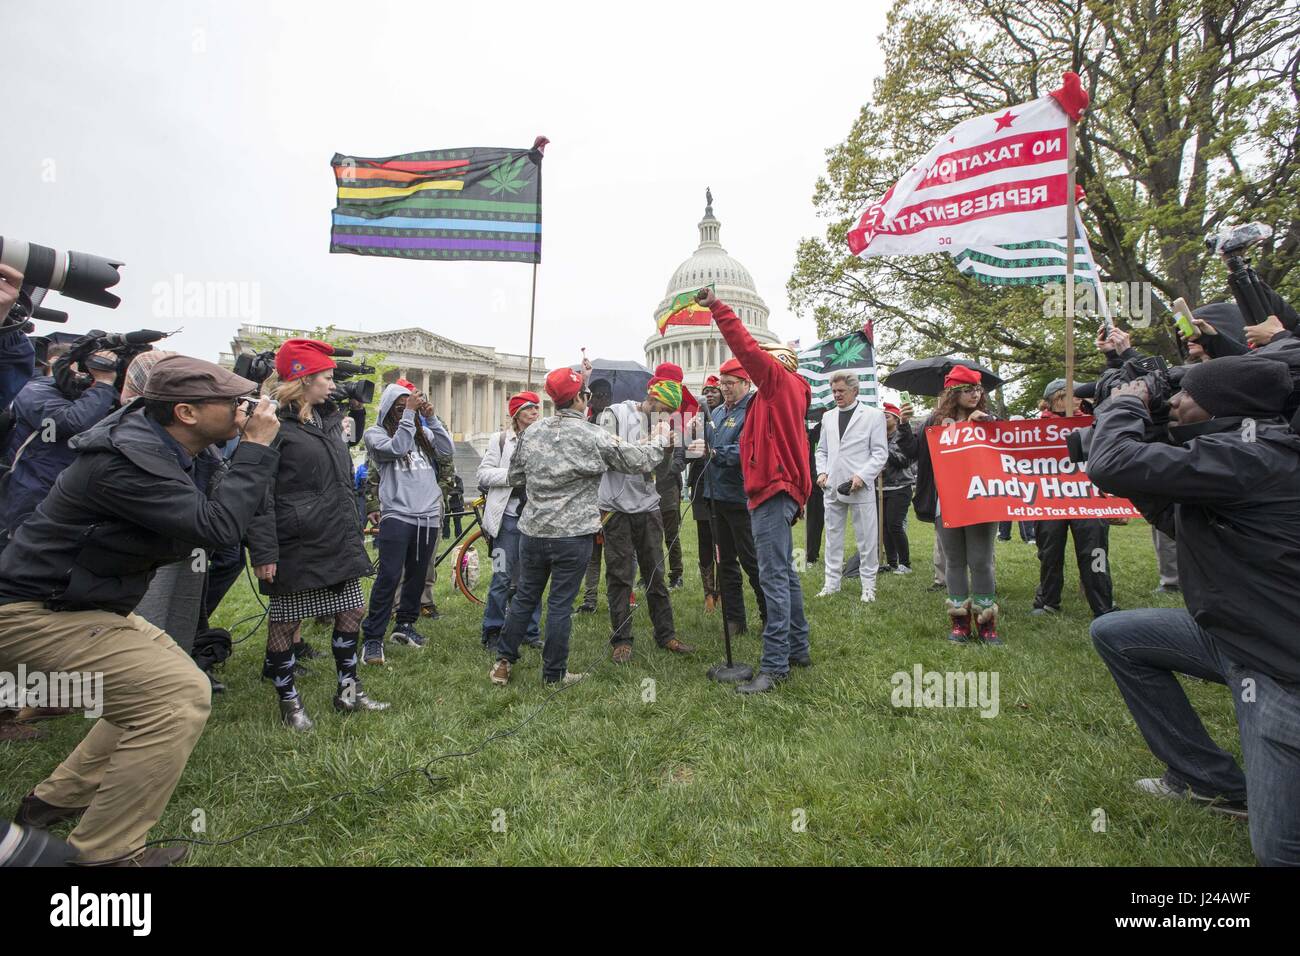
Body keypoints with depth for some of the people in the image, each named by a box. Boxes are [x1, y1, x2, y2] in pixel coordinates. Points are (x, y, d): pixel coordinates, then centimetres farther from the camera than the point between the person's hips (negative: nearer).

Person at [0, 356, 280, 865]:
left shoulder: (155, 442, 2)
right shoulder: (125, 460, -28)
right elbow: (218, 526, -33)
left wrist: (247, 444, -6)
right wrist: (257, 448, -25)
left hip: (84, 603, 10)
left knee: (165, 687, 17)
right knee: (180, 698, -17)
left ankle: (56, 800, 30)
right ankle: (104, 854, -3)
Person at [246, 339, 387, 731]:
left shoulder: (328, 419, 14)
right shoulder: (274, 424, -11)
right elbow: (259, 493, -15)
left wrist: (353, 532, 21)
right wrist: (264, 551, -19)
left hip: (339, 543, 8)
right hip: (297, 546, -8)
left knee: (351, 611, 12)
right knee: (285, 621, 7)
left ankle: (347, 690, 27)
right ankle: (288, 700, 23)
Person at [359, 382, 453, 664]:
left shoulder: (422, 433, 14)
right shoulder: (375, 432, 2)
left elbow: (447, 449, 1)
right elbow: (397, 448, -16)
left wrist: (430, 417, -4)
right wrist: (408, 414, -14)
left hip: (429, 516, 5)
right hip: (397, 515, -5)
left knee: (417, 575, 13)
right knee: (389, 577, -9)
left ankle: (405, 625, 29)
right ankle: (373, 638, 1)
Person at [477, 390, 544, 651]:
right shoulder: (500, 440, 4)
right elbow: (483, 473, -2)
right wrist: (512, 475, -14)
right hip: (509, 516, -2)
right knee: (502, 578, -3)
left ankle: (531, 631, 22)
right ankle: (492, 633, 11)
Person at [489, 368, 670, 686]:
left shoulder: (532, 432, 3)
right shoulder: (594, 436, -11)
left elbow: (515, 476, 13)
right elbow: (640, 462, -1)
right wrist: (660, 439, 17)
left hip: (533, 531, 5)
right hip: (572, 536, -4)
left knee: (525, 596, 18)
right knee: (560, 604, 5)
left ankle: (503, 662, 26)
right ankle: (554, 673, 17)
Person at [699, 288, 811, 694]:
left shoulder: (780, 380, -4)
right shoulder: (781, 391, 21)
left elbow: (746, 348, -15)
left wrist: (717, 307, -9)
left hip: (773, 492, -11)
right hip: (779, 490, 11)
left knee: (774, 577, -11)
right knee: (784, 574, 16)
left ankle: (774, 665, -9)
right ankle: (797, 649, 26)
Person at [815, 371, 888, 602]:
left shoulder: (874, 415, 0)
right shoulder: (828, 417, 14)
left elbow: (880, 453, -3)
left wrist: (862, 476, -14)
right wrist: (822, 472, 3)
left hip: (860, 487, -4)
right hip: (832, 486, 5)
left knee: (866, 538, 2)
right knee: (833, 536, 10)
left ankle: (868, 586, 13)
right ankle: (831, 582, 19)